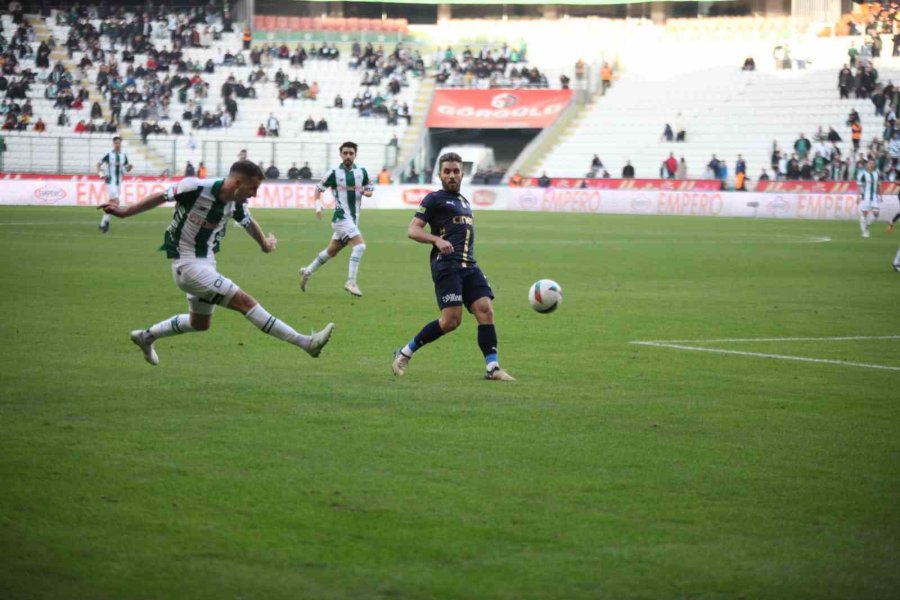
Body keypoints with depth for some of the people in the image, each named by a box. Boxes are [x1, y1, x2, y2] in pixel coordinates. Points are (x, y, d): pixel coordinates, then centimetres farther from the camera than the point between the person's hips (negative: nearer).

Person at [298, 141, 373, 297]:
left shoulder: (362, 172, 5)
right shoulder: (334, 173, -6)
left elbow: (370, 189, 14)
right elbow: (319, 188, 3)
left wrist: (366, 192, -9)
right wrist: (318, 206, -10)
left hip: (353, 218, 6)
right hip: (341, 217, -6)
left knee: (332, 251, 16)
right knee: (359, 245, -22)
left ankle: (307, 272, 34)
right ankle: (351, 282, -18)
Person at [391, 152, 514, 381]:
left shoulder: (464, 201, 25)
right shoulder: (434, 199, 3)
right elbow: (412, 230, -5)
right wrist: (437, 240, -21)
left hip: (469, 265, 7)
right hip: (446, 265, -7)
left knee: (486, 311, -9)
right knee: (451, 320, -15)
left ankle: (492, 368, -10)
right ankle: (404, 354, 0)